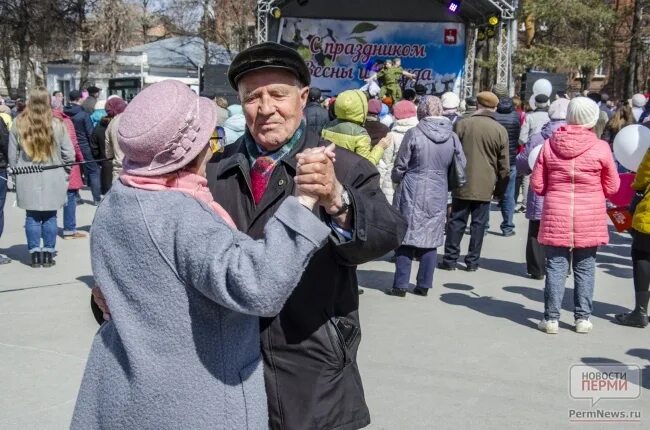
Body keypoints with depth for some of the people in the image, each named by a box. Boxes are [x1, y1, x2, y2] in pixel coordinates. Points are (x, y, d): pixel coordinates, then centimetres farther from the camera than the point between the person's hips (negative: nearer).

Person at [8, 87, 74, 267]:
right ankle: (48, 254, 11)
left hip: (27, 179, 1)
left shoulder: (18, 124, -3)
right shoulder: (57, 124, -7)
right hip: (52, 179, -1)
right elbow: (69, 154, -4)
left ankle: (35, 254, 12)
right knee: (49, 217, 7)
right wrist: (64, 171, 12)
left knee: (32, 217, 8)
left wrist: (17, 172, 14)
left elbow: (12, 155, 1)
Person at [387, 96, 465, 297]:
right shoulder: (452, 137, 0)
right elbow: (461, 168, 7)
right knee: (431, 240, 10)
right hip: (438, 195, 3)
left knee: (406, 237, 3)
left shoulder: (414, 134, -10)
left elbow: (400, 166, -4)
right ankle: (424, 285, 14)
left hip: (412, 193, -3)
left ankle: (400, 285, 4)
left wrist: (397, 179, 16)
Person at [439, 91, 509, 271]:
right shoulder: (500, 130, -2)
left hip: (462, 184, 0)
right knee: (479, 223, 8)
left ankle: (450, 259, 8)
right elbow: (504, 165, 1)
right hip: (485, 186, 0)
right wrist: (500, 189, 11)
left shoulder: (463, 124, -4)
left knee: (456, 221, 6)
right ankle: (472, 261, 11)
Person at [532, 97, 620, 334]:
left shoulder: (550, 145, -3)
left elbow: (537, 185, 1)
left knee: (556, 266, 7)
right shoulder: (600, 148, -8)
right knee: (585, 268, 11)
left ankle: (551, 318, 10)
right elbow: (612, 188, 1)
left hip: (556, 216, 1)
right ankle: (583, 318, 17)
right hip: (589, 219, -1)